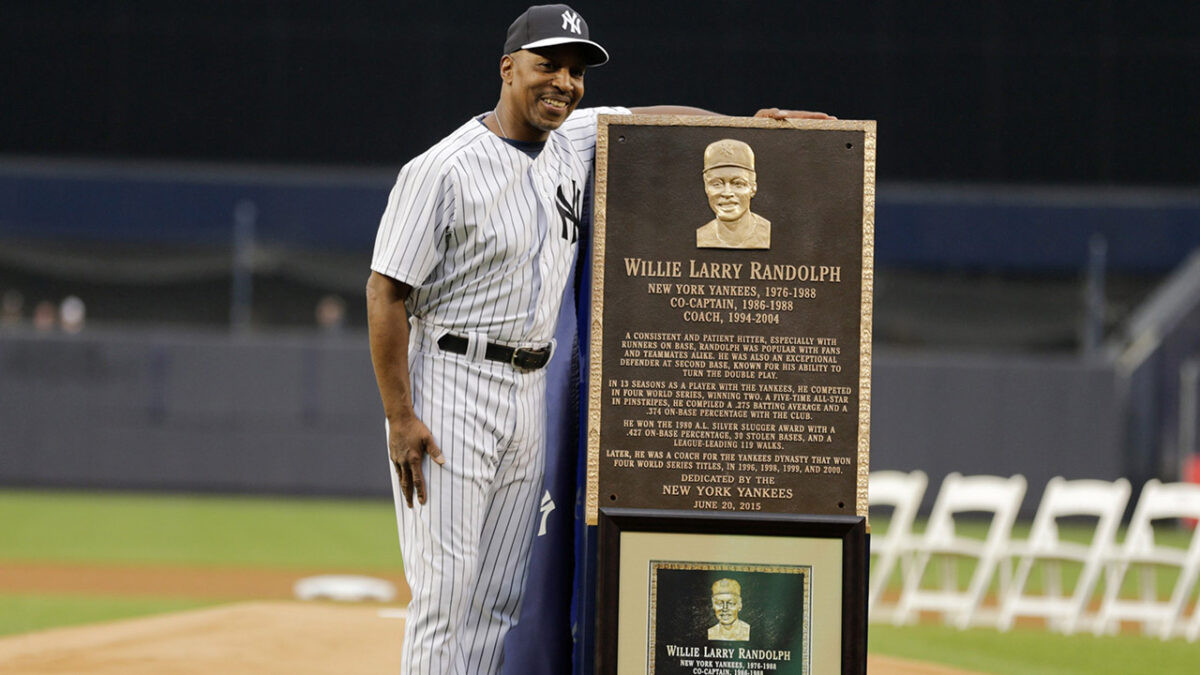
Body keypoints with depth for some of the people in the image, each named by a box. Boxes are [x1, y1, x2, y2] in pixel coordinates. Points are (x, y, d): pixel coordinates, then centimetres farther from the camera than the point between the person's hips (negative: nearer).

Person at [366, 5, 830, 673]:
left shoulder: (574, 141, 7)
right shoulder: (445, 169, -14)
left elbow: (653, 118, 24)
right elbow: (387, 293, -14)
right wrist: (400, 419, -18)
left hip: (529, 392, 7)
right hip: (450, 386, -7)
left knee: (501, 597, 6)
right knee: (445, 589, -10)